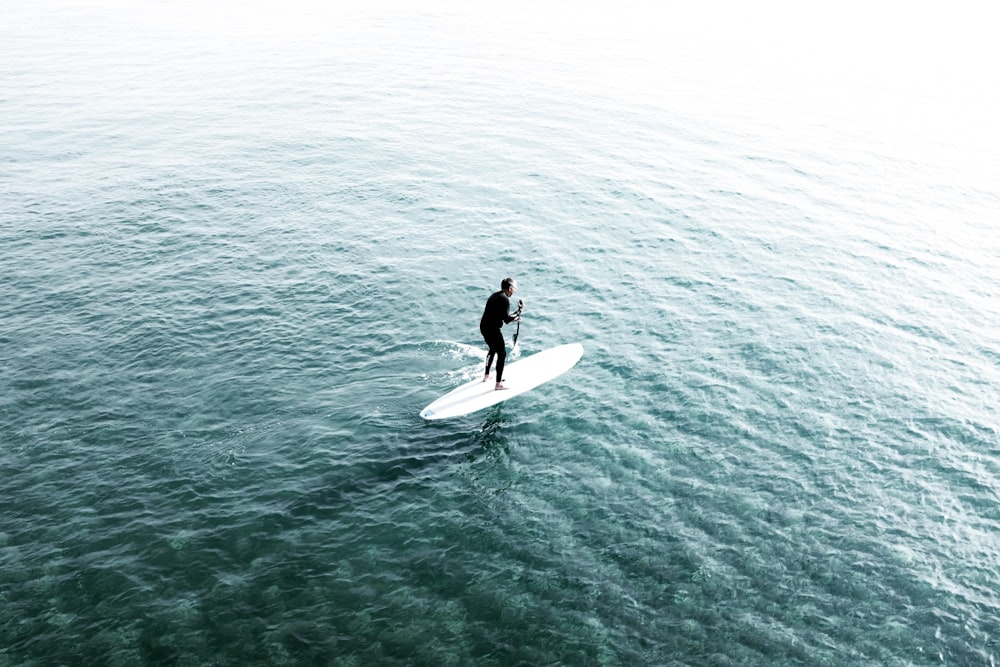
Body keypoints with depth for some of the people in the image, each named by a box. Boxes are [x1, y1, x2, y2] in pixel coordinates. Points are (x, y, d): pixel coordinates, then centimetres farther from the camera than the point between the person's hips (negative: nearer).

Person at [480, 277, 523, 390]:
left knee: (493, 350, 29)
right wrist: (519, 311, -11)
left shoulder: (494, 295, 13)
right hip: (493, 330, -10)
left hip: (483, 327, 10)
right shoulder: (505, 299, -16)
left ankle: (486, 376, 41)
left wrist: (513, 318, 18)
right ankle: (498, 384, 2)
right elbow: (507, 320, -21)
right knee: (502, 354, 0)